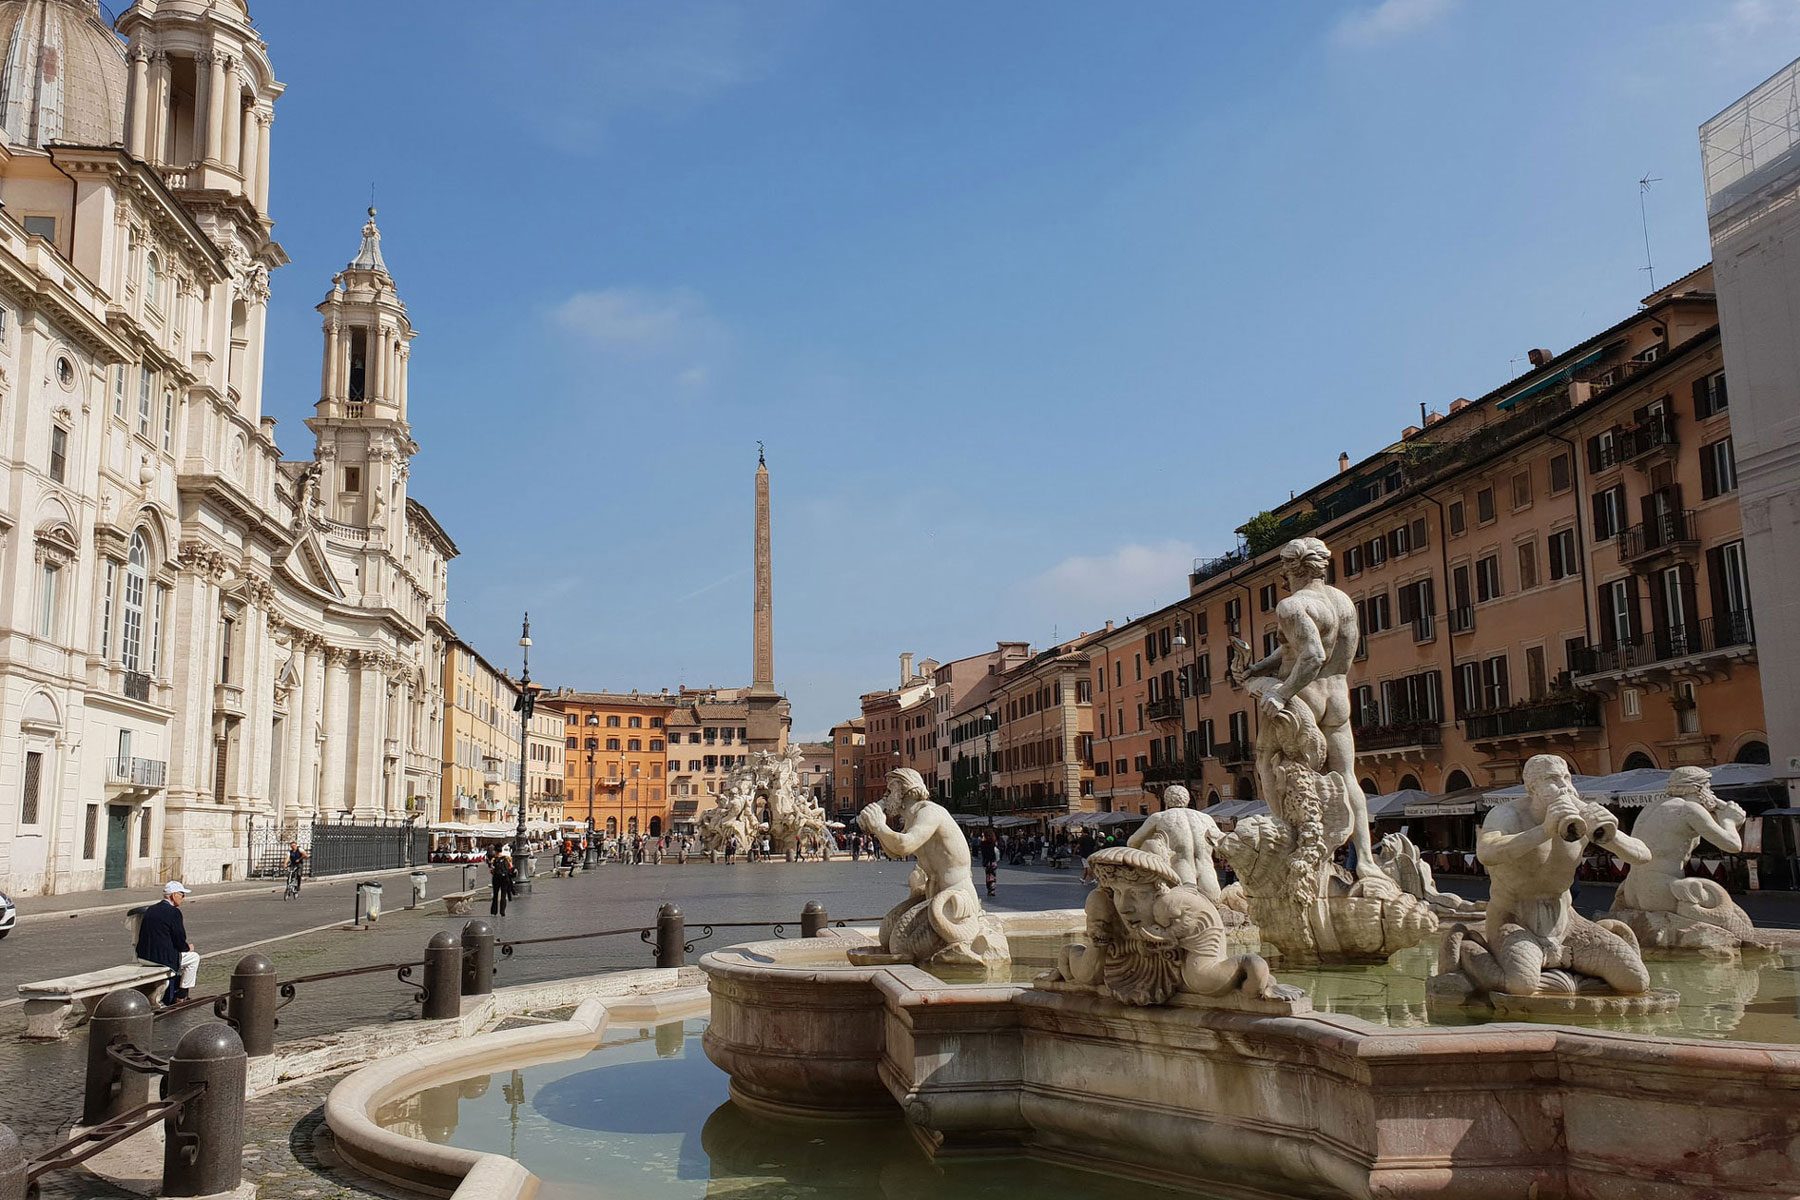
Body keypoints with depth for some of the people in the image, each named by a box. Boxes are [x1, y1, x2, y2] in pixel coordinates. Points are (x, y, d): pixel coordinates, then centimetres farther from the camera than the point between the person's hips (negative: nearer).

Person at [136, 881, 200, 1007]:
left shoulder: (150, 909, 10)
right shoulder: (174, 912, -14)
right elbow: (180, 941, -13)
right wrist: (188, 947, 10)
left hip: (143, 957, 8)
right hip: (161, 958, -8)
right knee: (194, 958, 14)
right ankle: (180, 996, 17)